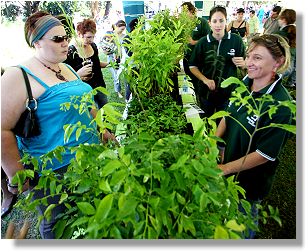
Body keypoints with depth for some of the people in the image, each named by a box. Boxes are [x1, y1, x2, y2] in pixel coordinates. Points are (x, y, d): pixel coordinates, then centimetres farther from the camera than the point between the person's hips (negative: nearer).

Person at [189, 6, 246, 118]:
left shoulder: (236, 40, -7)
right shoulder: (202, 42, -6)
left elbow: (245, 64, 4)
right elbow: (193, 66, 0)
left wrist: (242, 63, -20)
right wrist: (205, 80, -15)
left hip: (228, 92, 0)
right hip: (206, 91, 1)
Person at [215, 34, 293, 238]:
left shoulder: (280, 105, -27)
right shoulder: (245, 83, -8)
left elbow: (265, 154, -24)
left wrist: (225, 168, -19)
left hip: (250, 181, -5)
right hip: (227, 161, 6)